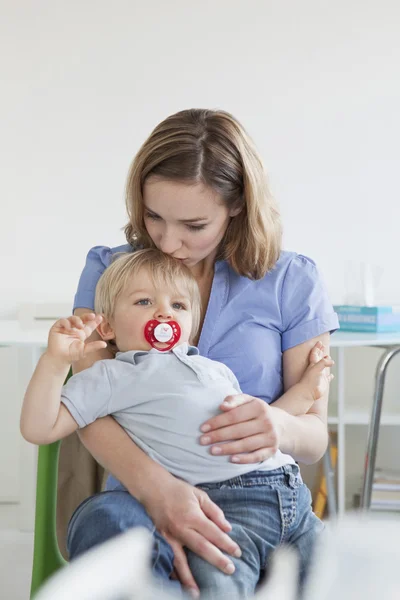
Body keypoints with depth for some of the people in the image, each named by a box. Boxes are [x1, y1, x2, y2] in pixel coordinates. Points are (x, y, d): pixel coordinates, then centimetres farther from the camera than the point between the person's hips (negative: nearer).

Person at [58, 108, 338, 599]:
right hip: (140, 493, 0)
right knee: (104, 521, -38)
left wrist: (282, 428, -23)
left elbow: (315, 434, 5)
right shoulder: (108, 270, 7)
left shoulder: (291, 282, 6)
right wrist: (155, 487, -30)